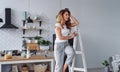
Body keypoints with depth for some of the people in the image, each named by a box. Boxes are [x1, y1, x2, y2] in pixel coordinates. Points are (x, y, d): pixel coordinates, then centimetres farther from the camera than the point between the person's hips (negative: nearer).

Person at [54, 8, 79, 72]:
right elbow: (60, 37, -18)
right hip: (59, 45, -5)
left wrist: (71, 15, 5)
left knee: (72, 52, -28)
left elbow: (76, 23, 9)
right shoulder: (57, 25, -12)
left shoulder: (68, 24, 7)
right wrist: (71, 36, -10)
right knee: (59, 64, -2)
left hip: (66, 44, 5)